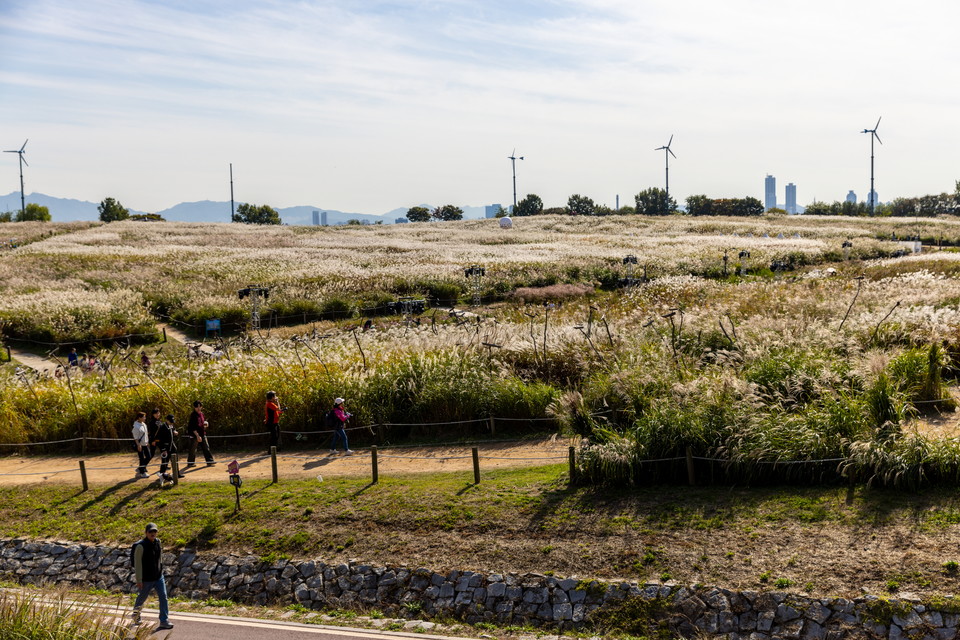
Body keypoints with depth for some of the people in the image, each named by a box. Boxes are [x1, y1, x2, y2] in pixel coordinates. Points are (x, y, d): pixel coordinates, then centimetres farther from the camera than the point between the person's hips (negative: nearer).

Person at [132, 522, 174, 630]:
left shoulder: (157, 542, 0)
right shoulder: (141, 546, -19)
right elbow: (137, 564, -18)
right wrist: (138, 580, -19)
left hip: (159, 576, 4)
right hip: (146, 579, -4)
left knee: (163, 597, -6)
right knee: (141, 598, 15)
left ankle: (164, 621, -5)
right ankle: (136, 615, 43)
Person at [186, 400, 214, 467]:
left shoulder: (202, 414, 10)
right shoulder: (193, 415, -13)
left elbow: (205, 421, 24)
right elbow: (192, 427, -19)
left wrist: (206, 423, -2)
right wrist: (197, 436, -25)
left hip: (202, 434, 7)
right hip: (194, 435, -7)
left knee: (206, 448, 3)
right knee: (192, 450, 2)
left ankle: (209, 462, 6)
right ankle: (190, 463, 15)